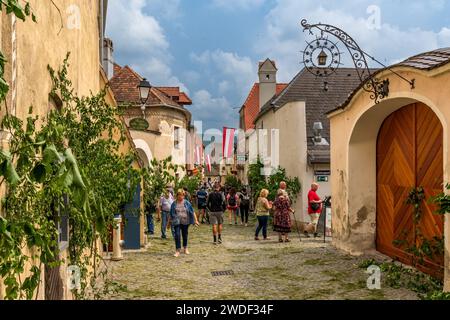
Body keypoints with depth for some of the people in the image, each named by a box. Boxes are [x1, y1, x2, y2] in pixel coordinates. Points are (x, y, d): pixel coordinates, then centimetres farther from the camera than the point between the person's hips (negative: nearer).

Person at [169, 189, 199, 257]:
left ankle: (185, 248, 30)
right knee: (177, 235, -10)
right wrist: (169, 222, 11)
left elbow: (192, 212, 3)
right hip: (177, 222, -1)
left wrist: (196, 220, -2)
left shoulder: (187, 203, 1)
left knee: (185, 235, 12)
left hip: (185, 222, 1)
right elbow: (171, 214, 9)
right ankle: (178, 250, -5)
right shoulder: (174, 204, 2)